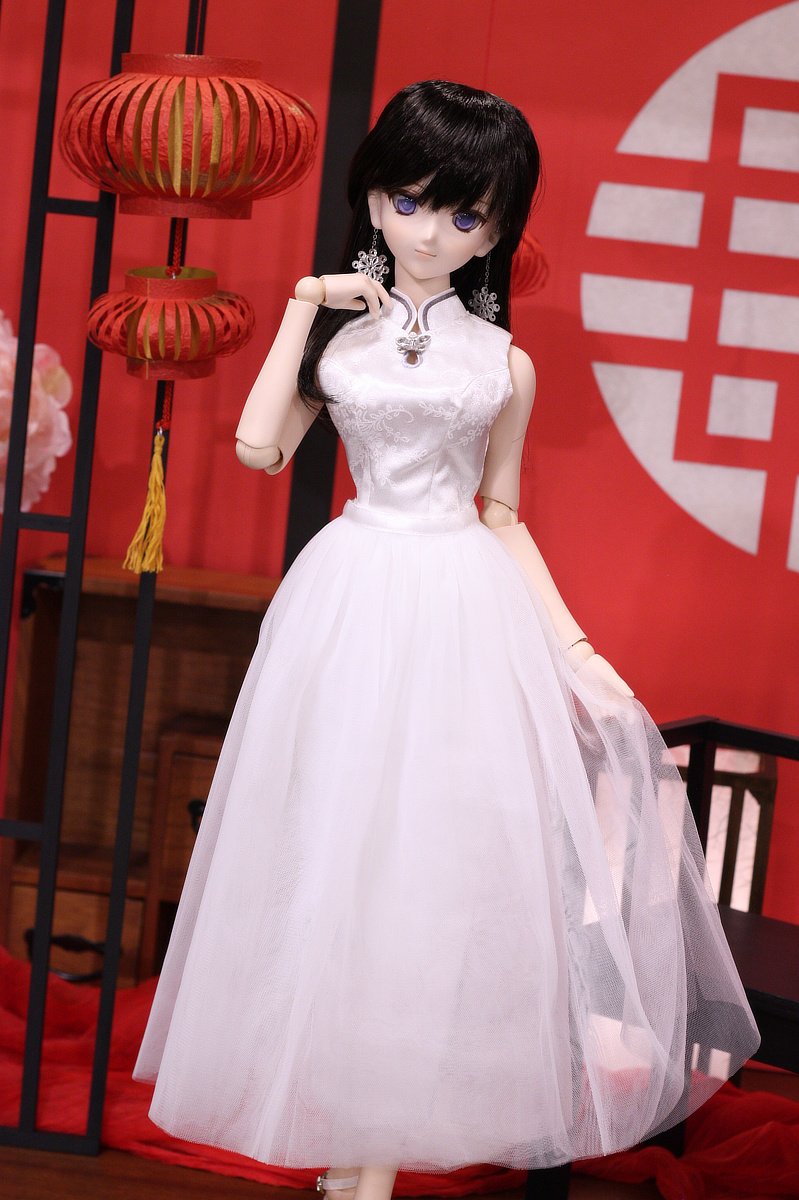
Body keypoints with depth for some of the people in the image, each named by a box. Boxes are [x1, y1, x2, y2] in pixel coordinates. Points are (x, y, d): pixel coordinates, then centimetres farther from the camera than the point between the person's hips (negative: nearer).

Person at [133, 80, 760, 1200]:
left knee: (440, 849, -1)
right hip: (353, 601, 0)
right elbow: (260, 445, -7)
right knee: (344, 844, 1)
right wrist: (303, 306, -2)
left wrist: (571, 643, 3)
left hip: (470, 608, 0)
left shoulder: (503, 363, 7)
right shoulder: (337, 328, 6)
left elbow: (503, 516, 11)